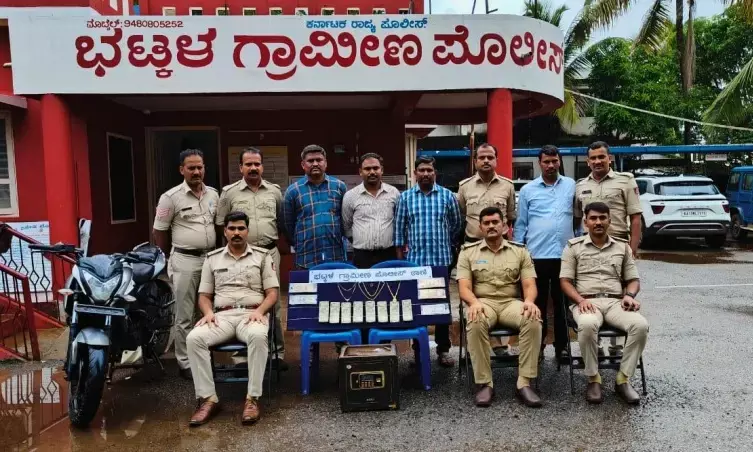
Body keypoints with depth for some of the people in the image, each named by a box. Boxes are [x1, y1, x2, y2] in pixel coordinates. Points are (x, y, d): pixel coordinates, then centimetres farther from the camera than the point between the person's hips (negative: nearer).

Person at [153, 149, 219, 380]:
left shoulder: (214, 194, 7)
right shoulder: (171, 197, -8)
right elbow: (159, 231, -2)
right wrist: (173, 258, 4)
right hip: (185, 261, -5)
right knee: (184, 316, 3)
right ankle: (185, 363, 14)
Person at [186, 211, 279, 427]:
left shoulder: (262, 256, 10)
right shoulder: (212, 259, 17)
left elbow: (272, 293, 5)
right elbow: (204, 295, 17)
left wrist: (259, 311, -14)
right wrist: (208, 312, -6)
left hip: (252, 314, -2)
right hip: (222, 315, 3)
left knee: (258, 337, -38)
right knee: (194, 338, -28)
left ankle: (252, 398, -28)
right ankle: (208, 399, -20)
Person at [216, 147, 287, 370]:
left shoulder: (274, 191, 8)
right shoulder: (229, 192, 2)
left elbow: (282, 222, 16)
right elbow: (221, 226, 4)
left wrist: (271, 241, 8)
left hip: (269, 253, 2)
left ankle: (277, 352, 15)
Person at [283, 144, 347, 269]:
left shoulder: (339, 186, 5)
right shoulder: (293, 190, 2)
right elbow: (288, 224, 8)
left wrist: (339, 238, 9)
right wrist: (299, 245, 12)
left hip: (337, 257, 1)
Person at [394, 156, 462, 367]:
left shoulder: (447, 195, 3)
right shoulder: (405, 197, 4)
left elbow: (456, 223, 13)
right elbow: (400, 229, 4)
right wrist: (400, 258, 2)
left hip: (441, 260, 0)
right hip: (415, 260, 0)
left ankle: (443, 349, 16)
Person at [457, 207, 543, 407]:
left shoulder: (520, 251, 11)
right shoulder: (468, 252, 8)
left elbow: (529, 284, 3)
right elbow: (464, 288, -2)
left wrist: (529, 300, -20)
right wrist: (474, 302, -25)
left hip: (511, 302, 2)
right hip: (483, 302, -1)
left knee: (533, 320, -32)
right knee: (475, 324, -37)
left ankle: (524, 383, -23)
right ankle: (484, 383, -23)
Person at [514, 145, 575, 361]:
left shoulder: (572, 186, 7)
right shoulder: (527, 190, 4)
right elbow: (521, 224, 6)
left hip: (566, 256, 1)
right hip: (537, 256, 0)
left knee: (562, 303, 10)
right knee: (538, 304, 8)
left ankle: (562, 346, 21)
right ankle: (537, 347, 19)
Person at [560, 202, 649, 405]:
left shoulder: (622, 246, 18)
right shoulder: (574, 246, 9)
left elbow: (633, 279, 18)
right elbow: (565, 280, 3)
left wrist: (629, 295, -5)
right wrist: (580, 300, -15)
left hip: (615, 302, 3)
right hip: (586, 302, -3)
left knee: (641, 325, -29)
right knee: (588, 325, -38)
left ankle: (623, 379, -13)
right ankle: (593, 380, -17)